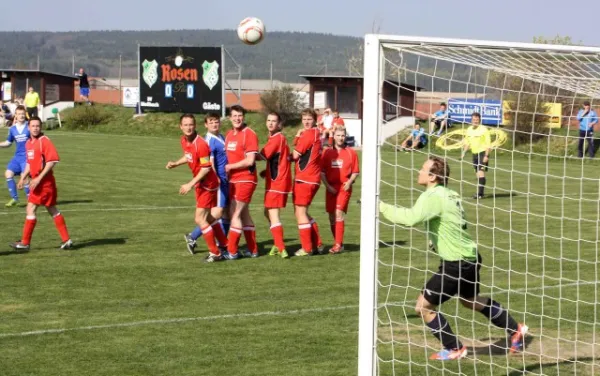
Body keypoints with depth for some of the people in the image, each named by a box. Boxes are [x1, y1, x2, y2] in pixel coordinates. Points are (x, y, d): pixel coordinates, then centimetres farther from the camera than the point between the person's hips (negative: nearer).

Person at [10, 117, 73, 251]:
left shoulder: (44, 141, -13)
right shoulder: (28, 143, 13)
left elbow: (52, 161, -20)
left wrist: (39, 178, -21)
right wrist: (23, 178, 12)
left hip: (44, 181, -9)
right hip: (37, 181, 9)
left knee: (31, 209, -8)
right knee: (52, 210, 11)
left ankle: (25, 243, -2)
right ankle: (66, 240, 15)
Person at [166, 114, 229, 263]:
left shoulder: (201, 144, -27)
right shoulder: (184, 140, 0)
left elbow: (206, 168, -25)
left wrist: (190, 184, -25)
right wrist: (175, 163, 4)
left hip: (207, 184, -9)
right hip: (200, 183, 9)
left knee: (200, 219, -8)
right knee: (208, 217, 19)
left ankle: (215, 253, 5)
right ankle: (225, 246, 33)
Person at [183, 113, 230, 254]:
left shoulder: (221, 137, 13)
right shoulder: (209, 141, -15)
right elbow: (209, 163, -24)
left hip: (226, 180, 9)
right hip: (218, 181, -9)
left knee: (226, 212, 11)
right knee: (217, 213, -14)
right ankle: (192, 237, -4)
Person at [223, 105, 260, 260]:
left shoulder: (249, 134, -13)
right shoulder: (229, 134, 11)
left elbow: (249, 161, -19)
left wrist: (229, 167, -12)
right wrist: (224, 169, 4)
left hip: (245, 179, -8)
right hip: (233, 180, 8)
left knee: (235, 214, -7)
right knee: (244, 214, 13)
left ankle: (232, 251, -1)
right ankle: (252, 250, 22)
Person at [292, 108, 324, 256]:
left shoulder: (309, 134, -13)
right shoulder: (316, 133, 16)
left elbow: (295, 155, -12)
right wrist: (298, 137, -2)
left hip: (304, 179, -10)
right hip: (313, 179, 10)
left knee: (300, 212, -3)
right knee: (302, 212, 17)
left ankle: (307, 248, 0)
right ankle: (318, 244, 19)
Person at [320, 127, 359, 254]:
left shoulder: (351, 153, 3)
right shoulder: (327, 152, 7)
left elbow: (355, 172, 5)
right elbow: (322, 172, 6)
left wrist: (349, 182, -12)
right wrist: (327, 186, -5)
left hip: (344, 187, -3)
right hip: (331, 188, 3)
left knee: (339, 213, -17)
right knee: (332, 217, 6)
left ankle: (338, 245, -15)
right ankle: (338, 243, 19)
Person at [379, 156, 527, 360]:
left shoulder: (433, 196, -20)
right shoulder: (450, 194, 8)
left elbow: (410, 218, -36)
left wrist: (382, 207, -27)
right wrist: (437, 240, 15)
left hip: (456, 264, -9)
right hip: (469, 257, 9)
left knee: (423, 305, 1)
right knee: (471, 300, 31)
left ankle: (454, 349, 13)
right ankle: (515, 330, 41)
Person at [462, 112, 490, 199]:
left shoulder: (484, 130, -10)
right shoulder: (469, 130, 10)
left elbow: (488, 144, -11)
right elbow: (467, 142, 22)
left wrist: (486, 156, -18)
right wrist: (464, 152, 13)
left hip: (483, 153, -7)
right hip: (474, 153, 7)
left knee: (481, 172, -16)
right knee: (478, 173, 11)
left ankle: (480, 193, -20)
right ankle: (480, 192, 20)